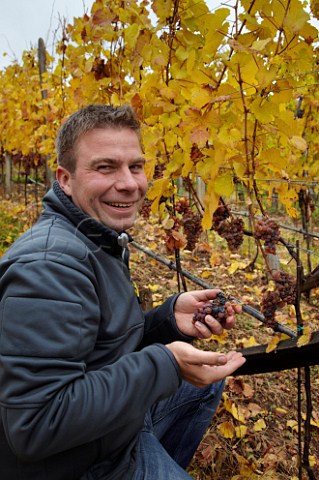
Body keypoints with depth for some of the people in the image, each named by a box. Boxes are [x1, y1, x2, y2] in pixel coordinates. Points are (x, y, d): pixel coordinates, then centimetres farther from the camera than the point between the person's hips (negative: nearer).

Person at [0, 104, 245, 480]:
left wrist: (171, 317, -11)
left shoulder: (102, 244, 3)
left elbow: (113, 342, 6)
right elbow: (36, 425, -32)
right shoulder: (49, 264, -29)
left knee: (209, 381, 20)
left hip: (124, 418, 9)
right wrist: (165, 363, -30)